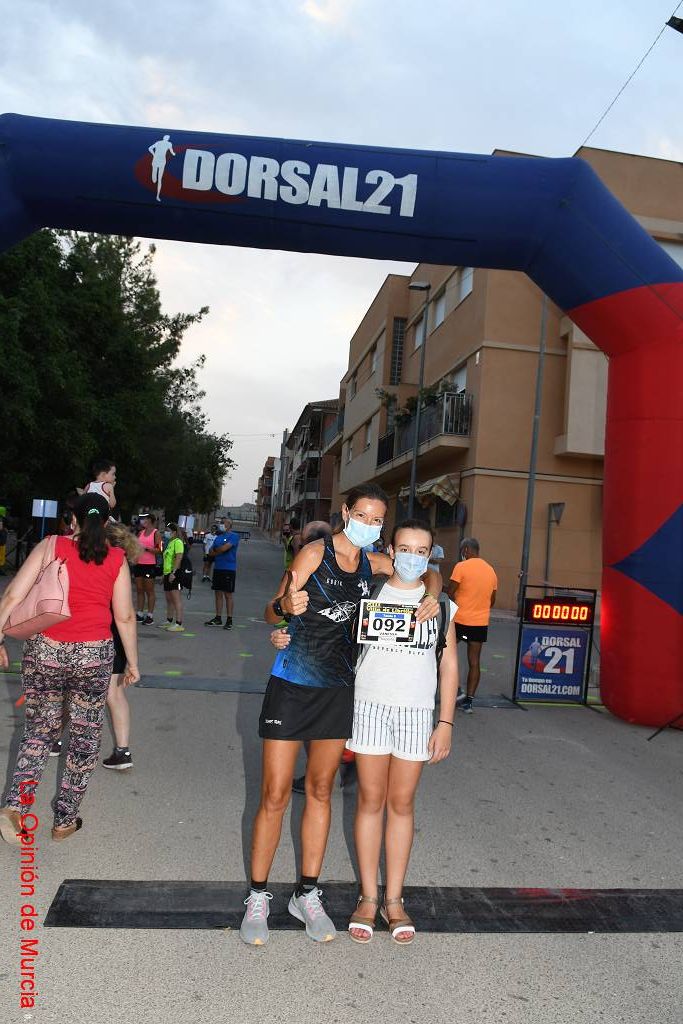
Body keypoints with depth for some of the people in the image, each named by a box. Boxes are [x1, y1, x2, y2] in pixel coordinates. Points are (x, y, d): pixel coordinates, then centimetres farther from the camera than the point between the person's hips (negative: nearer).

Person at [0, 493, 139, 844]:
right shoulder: (116, 559, 0)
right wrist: (132, 662, 10)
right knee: (84, 739, 14)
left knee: (39, 731, 19)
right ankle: (65, 821, 23)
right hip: (94, 656, -1)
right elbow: (124, 617, 1)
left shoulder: (50, 546, 0)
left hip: (44, 650, 1)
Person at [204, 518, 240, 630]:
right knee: (218, 593, 10)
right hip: (217, 568, 7)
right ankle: (218, 618, 17)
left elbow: (224, 548, -17)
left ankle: (229, 620, 2)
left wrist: (215, 550, 2)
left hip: (229, 569, -7)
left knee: (228, 594, -3)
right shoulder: (218, 537, 17)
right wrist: (220, 551, -6)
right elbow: (211, 552, 11)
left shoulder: (234, 536, -6)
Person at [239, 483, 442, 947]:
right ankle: (258, 897, 18)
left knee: (320, 790, 13)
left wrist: (432, 597, -5)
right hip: (292, 685, -5)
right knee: (275, 795, 0)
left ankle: (308, 895, 27)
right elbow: (272, 612, -13)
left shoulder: (372, 563, 3)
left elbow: (428, 572, 17)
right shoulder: (316, 553, -12)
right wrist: (286, 605, -37)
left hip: (338, 687, 5)